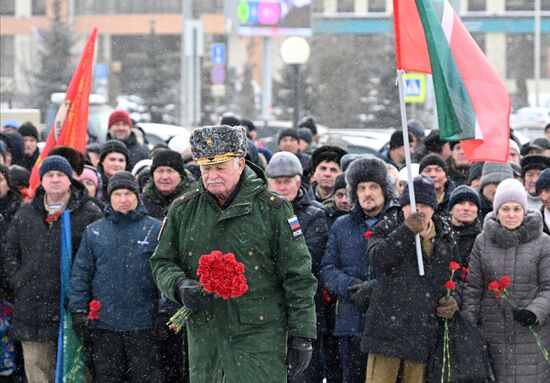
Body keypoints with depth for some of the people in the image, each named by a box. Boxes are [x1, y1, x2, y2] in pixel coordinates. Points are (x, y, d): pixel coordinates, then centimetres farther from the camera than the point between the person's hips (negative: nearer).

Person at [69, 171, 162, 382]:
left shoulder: (156, 229, 2)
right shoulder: (93, 232, 9)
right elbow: (81, 274, 9)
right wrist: (78, 312, 2)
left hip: (144, 325, -2)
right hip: (104, 324, 2)